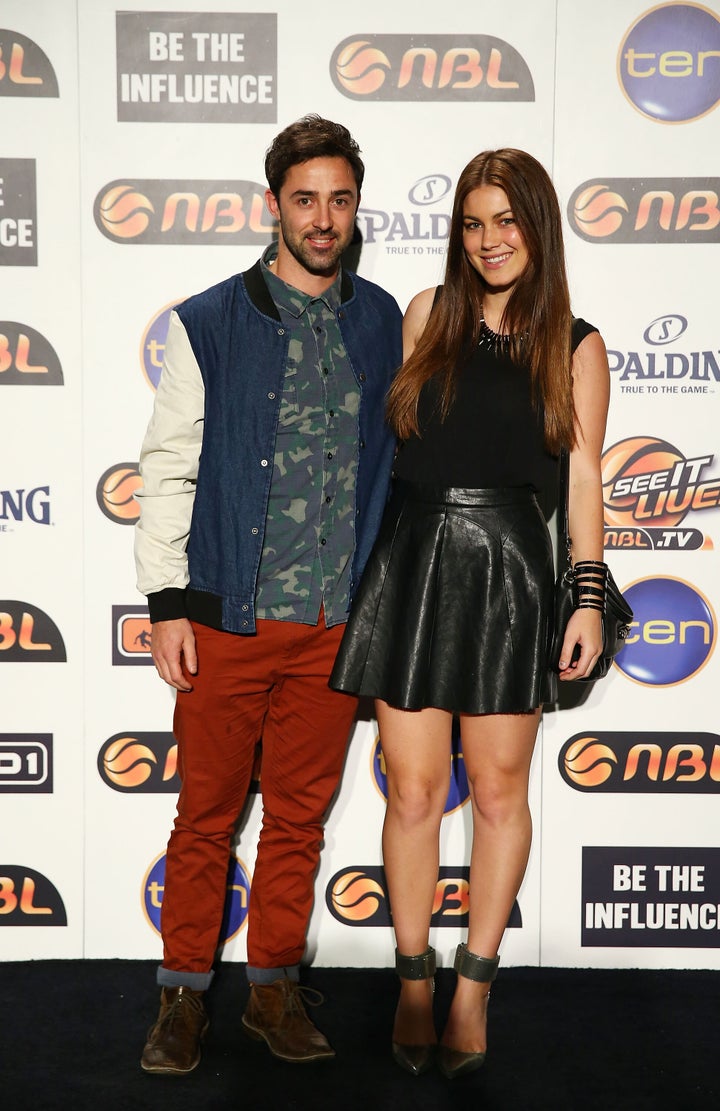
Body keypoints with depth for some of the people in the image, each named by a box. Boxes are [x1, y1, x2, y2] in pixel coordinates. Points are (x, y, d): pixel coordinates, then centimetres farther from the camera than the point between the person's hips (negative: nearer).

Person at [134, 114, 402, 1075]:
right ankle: (185, 993, 22)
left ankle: (275, 987, 26)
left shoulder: (386, 324, 8)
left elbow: (399, 461, 14)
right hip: (228, 617, -2)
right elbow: (168, 469, 1)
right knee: (207, 814, 7)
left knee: (300, 814, 11)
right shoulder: (209, 323, 1)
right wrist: (168, 604, -4)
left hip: (336, 623, 2)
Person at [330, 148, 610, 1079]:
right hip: (414, 562, 1)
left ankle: (472, 990, 23)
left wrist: (589, 597, -3)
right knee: (412, 790, 4)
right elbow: (388, 432, 13)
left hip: (509, 567, -1)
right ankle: (414, 983, 21)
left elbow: (585, 477, 4)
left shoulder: (576, 347, 5)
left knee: (498, 790, 7)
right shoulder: (428, 314, 9)